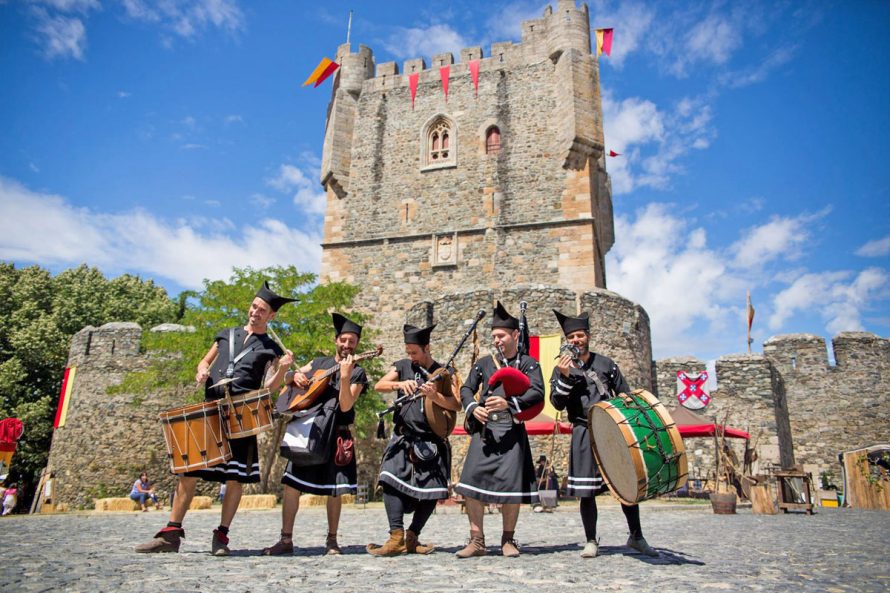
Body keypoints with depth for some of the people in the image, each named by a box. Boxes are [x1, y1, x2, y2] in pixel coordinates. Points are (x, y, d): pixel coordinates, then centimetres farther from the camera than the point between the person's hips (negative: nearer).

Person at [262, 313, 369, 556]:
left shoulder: (357, 373, -1)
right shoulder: (319, 362, 11)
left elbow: (345, 406, -15)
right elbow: (290, 376, 21)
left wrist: (345, 378, -28)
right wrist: (296, 375, -3)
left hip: (335, 435, -3)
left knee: (333, 490, 0)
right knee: (291, 484, 0)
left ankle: (331, 540, 16)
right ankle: (286, 540, 10)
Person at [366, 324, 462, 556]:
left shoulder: (443, 372, 5)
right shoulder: (402, 367, 9)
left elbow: (457, 405, -4)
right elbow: (379, 385, -5)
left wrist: (435, 396, -21)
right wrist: (400, 383, -25)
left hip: (432, 440, 0)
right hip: (404, 437, 0)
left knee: (432, 490, -3)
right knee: (392, 479, -18)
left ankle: (412, 537, 13)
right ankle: (396, 538, -16)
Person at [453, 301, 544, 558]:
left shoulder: (528, 363, 6)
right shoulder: (483, 363, 15)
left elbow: (537, 393, -8)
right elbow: (466, 389, 13)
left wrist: (509, 403, -21)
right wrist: (473, 408, -7)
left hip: (512, 429, -2)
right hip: (484, 428, 3)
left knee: (511, 483, -3)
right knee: (473, 480, -5)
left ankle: (508, 539, 15)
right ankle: (477, 541, 4)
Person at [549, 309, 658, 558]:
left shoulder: (606, 364, 10)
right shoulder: (561, 369, 6)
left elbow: (626, 396, 14)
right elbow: (557, 403, -3)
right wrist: (565, 377, -16)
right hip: (584, 435, -1)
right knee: (586, 490, 0)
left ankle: (636, 537, 20)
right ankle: (591, 541, 15)